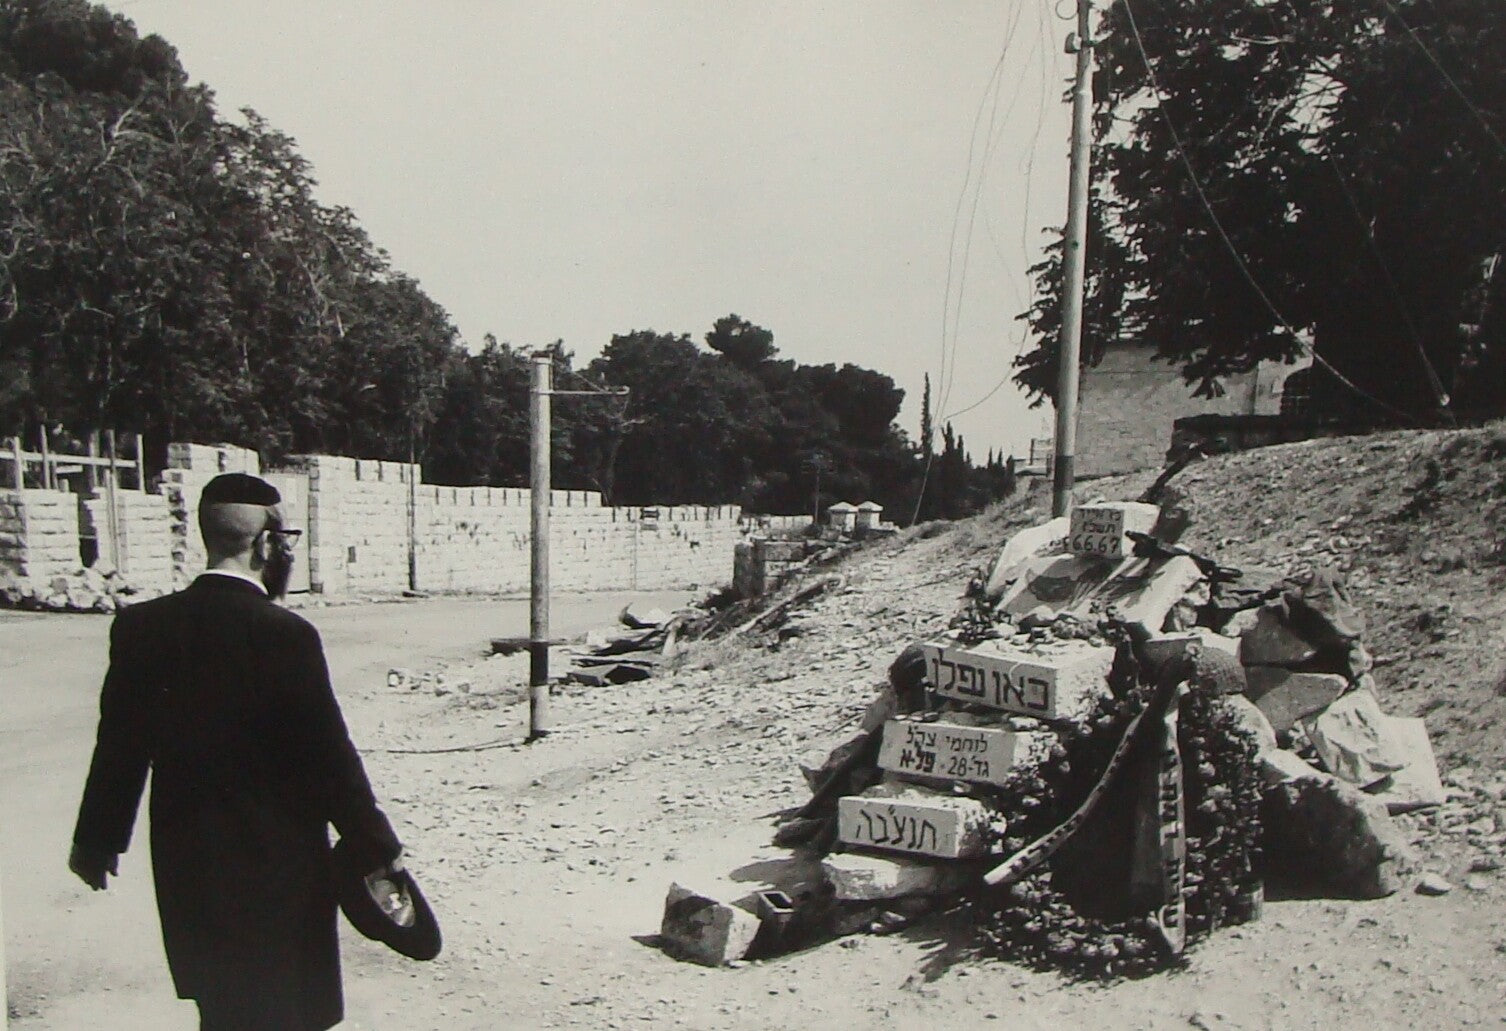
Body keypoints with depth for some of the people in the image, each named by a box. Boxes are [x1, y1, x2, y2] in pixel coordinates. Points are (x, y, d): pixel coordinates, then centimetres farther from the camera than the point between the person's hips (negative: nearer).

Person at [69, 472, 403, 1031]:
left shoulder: (141, 625, -5)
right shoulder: (287, 634, -20)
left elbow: (119, 744, 2)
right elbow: (330, 757, -16)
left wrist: (97, 840, 16)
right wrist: (379, 849, -5)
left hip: (184, 863, 5)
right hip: (278, 864, -5)